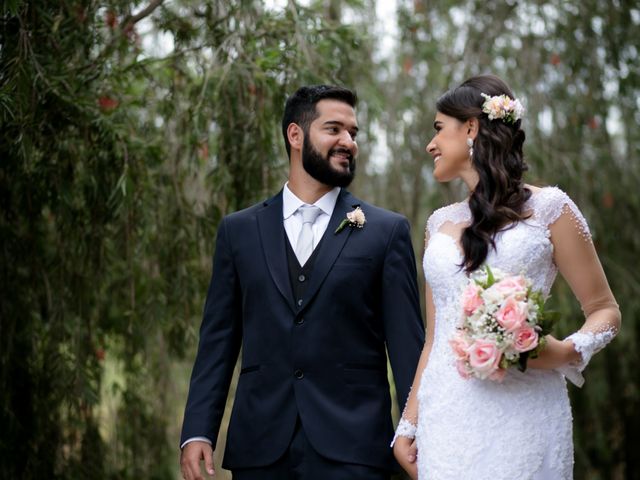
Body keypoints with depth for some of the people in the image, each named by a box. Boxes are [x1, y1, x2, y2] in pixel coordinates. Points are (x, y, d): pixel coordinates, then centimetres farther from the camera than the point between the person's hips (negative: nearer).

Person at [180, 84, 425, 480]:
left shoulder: (387, 231, 3)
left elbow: (406, 341, 0)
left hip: (351, 447, -2)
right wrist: (197, 432, -1)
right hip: (260, 448, 2)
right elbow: (218, 340, 7)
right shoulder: (239, 231, 9)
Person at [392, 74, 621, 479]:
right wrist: (409, 424, 12)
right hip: (445, 419, 4)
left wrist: (568, 352, -16)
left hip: (520, 412, -4)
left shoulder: (547, 208, 0)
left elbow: (605, 311, 3)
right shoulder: (440, 223, 14)